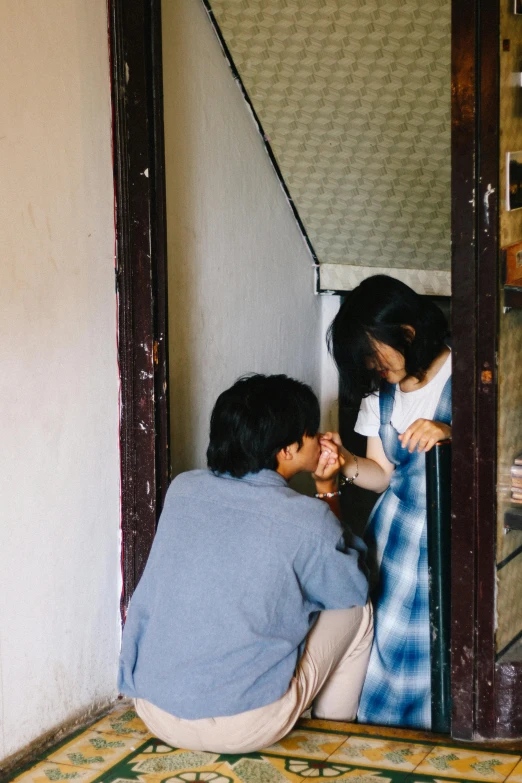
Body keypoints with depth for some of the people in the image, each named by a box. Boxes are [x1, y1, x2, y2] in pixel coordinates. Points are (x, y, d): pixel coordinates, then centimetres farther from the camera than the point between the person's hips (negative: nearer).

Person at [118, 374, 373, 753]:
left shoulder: (182, 489, 3)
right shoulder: (307, 519, -11)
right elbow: (352, 590, 8)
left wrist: (322, 492, 18)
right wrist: (328, 492, 11)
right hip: (243, 727, -5)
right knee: (356, 609, 17)